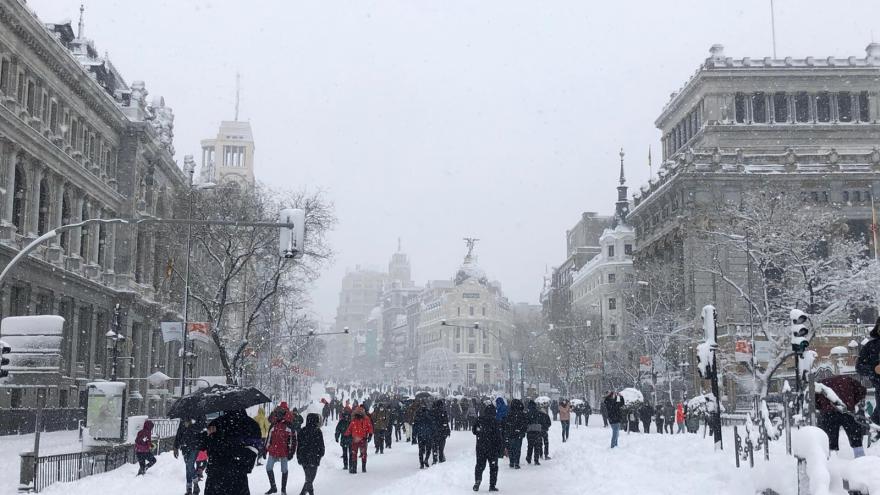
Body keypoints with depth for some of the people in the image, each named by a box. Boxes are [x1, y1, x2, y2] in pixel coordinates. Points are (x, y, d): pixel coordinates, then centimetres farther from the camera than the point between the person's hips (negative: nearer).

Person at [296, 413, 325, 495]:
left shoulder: (302, 431, 3)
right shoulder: (317, 431, -13)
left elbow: (299, 445, 8)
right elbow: (321, 445, -8)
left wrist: (299, 457, 16)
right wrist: (321, 454, 10)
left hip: (303, 458, 6)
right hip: (313, 458, -6)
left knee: (308, 477, 22)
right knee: (310, 479, -1)